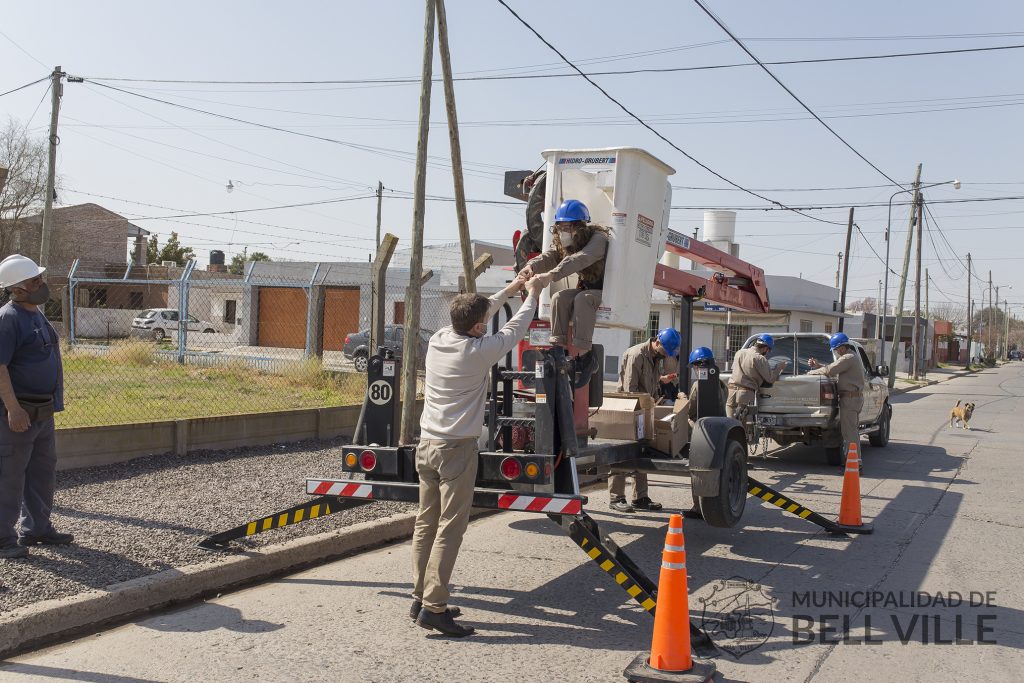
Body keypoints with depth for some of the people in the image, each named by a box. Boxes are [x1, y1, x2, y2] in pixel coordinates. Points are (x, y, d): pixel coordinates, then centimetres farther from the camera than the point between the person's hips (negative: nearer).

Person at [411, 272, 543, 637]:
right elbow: (515, 329, 2)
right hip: (457, 449, -7)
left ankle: (421, 598, 17)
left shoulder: (438, 340, 3)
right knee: (450, 527, -5)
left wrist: (509, 290, 30)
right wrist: (532, 294, 19)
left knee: (426, 523, 11)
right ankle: (434, 606, -6)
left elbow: (475, 316, 21)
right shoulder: (479, 351, -14)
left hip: (427, 444, 7)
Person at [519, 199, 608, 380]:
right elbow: (549, 256, -13)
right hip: (586, 288, 7)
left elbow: (581, 259, -39)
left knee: (582, 299, -34)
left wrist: (551, 275, -52)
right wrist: (531, 266, -37)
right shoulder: (561, 242, 4)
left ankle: (585, 356, -35)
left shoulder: (598, 238, -21)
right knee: (559, 298, -20)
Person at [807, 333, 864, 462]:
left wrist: (812, 372, -6)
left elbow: (829, 370, -21)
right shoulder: (851, 357, 19)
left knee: (849, 432, -8)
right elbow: (833, 371, 23)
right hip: (856, 398, 11)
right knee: (853, 431, 15)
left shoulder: (848, 358, -16)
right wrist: (817, 365, 14)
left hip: (849, 398, -11)